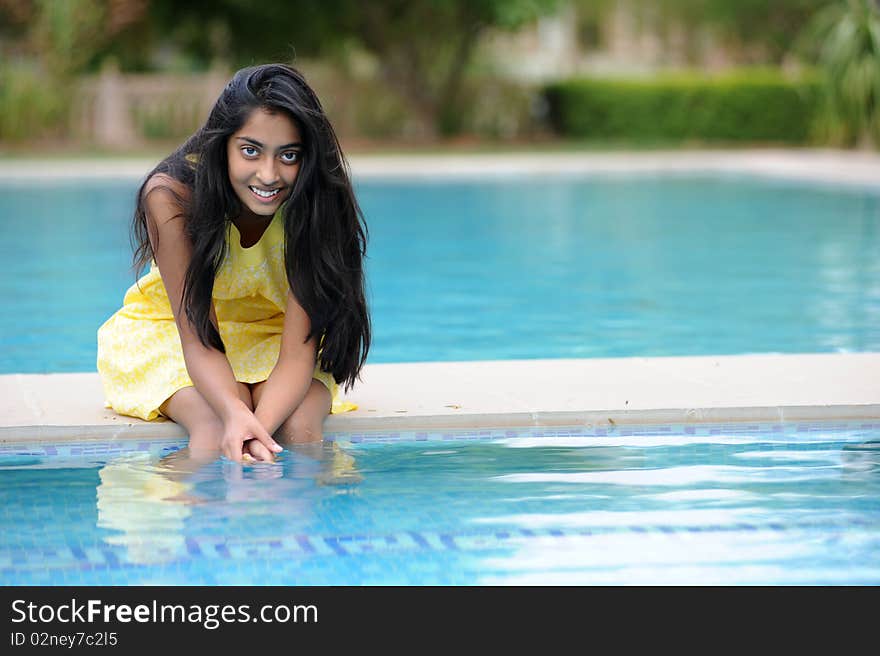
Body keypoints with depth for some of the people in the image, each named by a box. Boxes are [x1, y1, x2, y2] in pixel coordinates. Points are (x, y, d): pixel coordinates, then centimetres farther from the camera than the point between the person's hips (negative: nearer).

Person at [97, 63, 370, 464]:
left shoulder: (313, 204, -26)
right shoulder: (171, 194, -29)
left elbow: (298, 350, -29)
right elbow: (198, 340, -30)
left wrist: (260, 425, -50)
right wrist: (236, 415, -51)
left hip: (278, 337, 1)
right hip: (170, 330, -1)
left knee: (300, 425, -30)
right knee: (215, 428, -32)